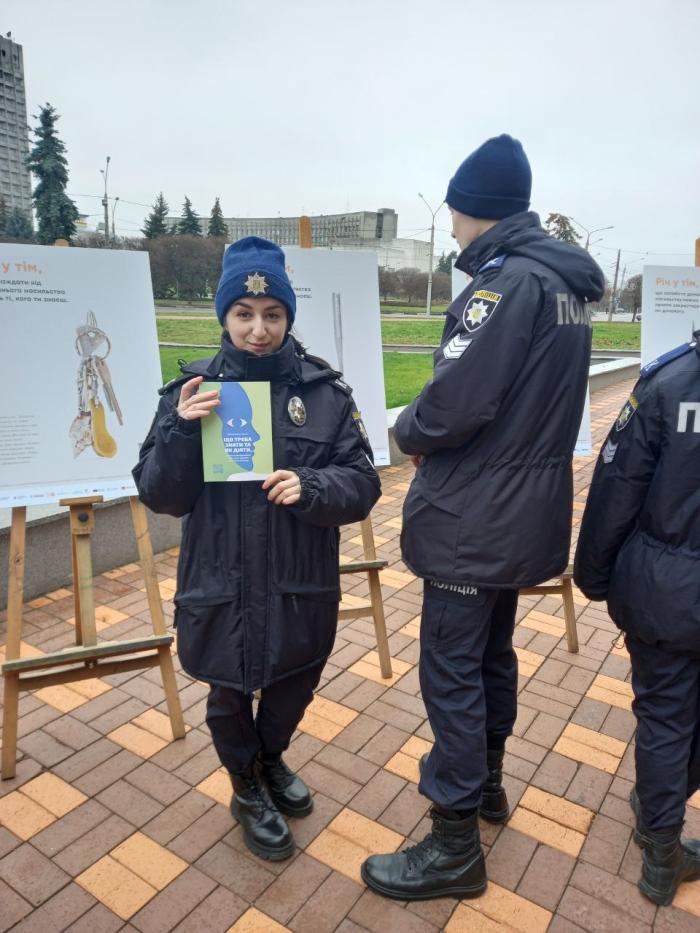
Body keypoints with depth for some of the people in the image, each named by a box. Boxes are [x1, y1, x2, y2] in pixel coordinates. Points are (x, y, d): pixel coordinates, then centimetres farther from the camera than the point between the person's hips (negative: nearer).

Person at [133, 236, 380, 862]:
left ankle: (273, 760, 56)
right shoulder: (193, 390, -6)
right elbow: (159, 497, -6)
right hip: (220, 588, 0)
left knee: (295, 686, 22)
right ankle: (248, 788, 50)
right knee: (230, 697, 18)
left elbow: (363, 485, -7)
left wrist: (312, 488, -27)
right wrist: (182, 432, -23)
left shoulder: (325, 391, -7)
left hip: (303, 586, 1)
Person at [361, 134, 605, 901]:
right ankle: (484, 782, 42)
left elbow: (456, 400, -25)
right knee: (492, 650, 22)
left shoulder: (507, 281, -18)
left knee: (450, 671, 2)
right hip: (528, 507, 10)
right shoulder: (566, 281, 12)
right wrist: (431, 434, 8)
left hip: (476, 517, -10)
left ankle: (455, 845, 18)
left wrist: (407, 431, -3)